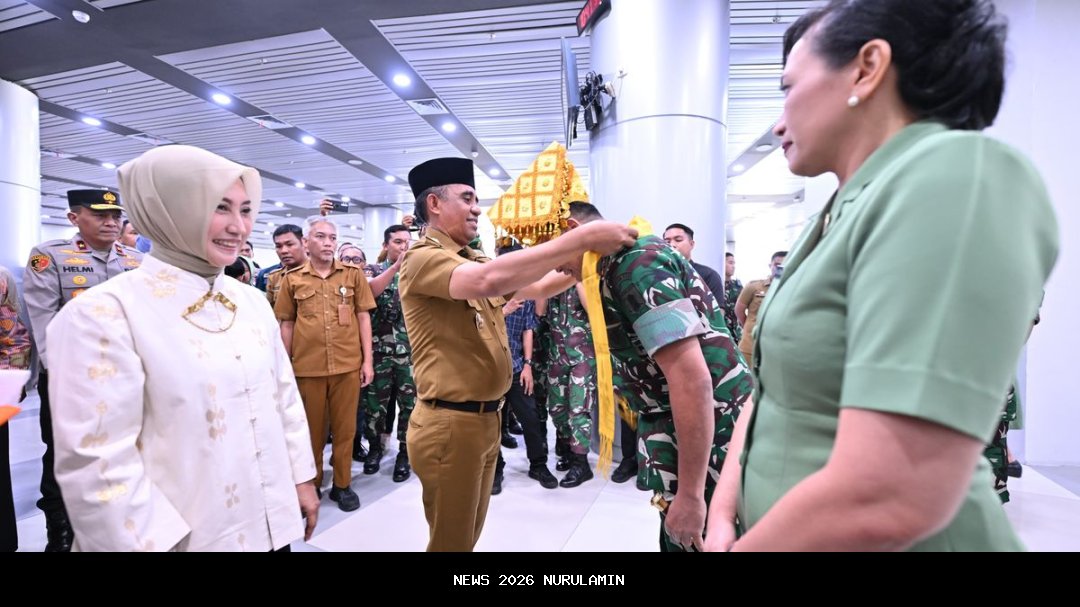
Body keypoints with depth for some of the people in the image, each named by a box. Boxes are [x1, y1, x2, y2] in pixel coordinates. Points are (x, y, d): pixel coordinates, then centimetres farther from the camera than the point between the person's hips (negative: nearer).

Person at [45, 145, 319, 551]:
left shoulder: (252, 301, 3)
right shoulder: (104, 314, -15)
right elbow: (98, 464, -16)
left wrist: (302, 478, 10)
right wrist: (153, 545, -14)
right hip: (187, 537, -5)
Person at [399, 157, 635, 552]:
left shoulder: (473, 260, 11)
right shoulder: (423, 258, -16)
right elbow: (489, 280, -36)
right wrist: (582, 238, -34)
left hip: (486, 418, 9)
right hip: (450, 423, -8)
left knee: (469, 533, 22)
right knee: (451, 540, 7)